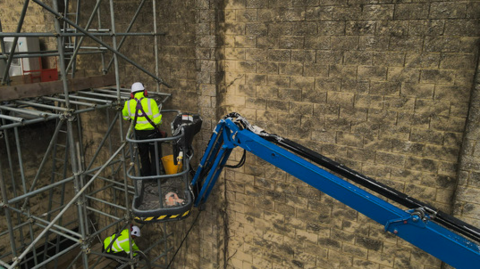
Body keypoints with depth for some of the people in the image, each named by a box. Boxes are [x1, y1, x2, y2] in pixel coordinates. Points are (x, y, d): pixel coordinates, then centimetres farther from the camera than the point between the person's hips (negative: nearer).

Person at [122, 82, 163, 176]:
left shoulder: (128, 104, -4)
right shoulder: (151, 102, -14)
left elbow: (125, 117, 14)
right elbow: (157, 120, -17)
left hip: (139, 133, 3)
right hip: (152, 132, -3)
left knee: (143, 155, 21)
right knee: (155, 155, 14)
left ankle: (146, 174, 33)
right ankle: (154, 175, 20)